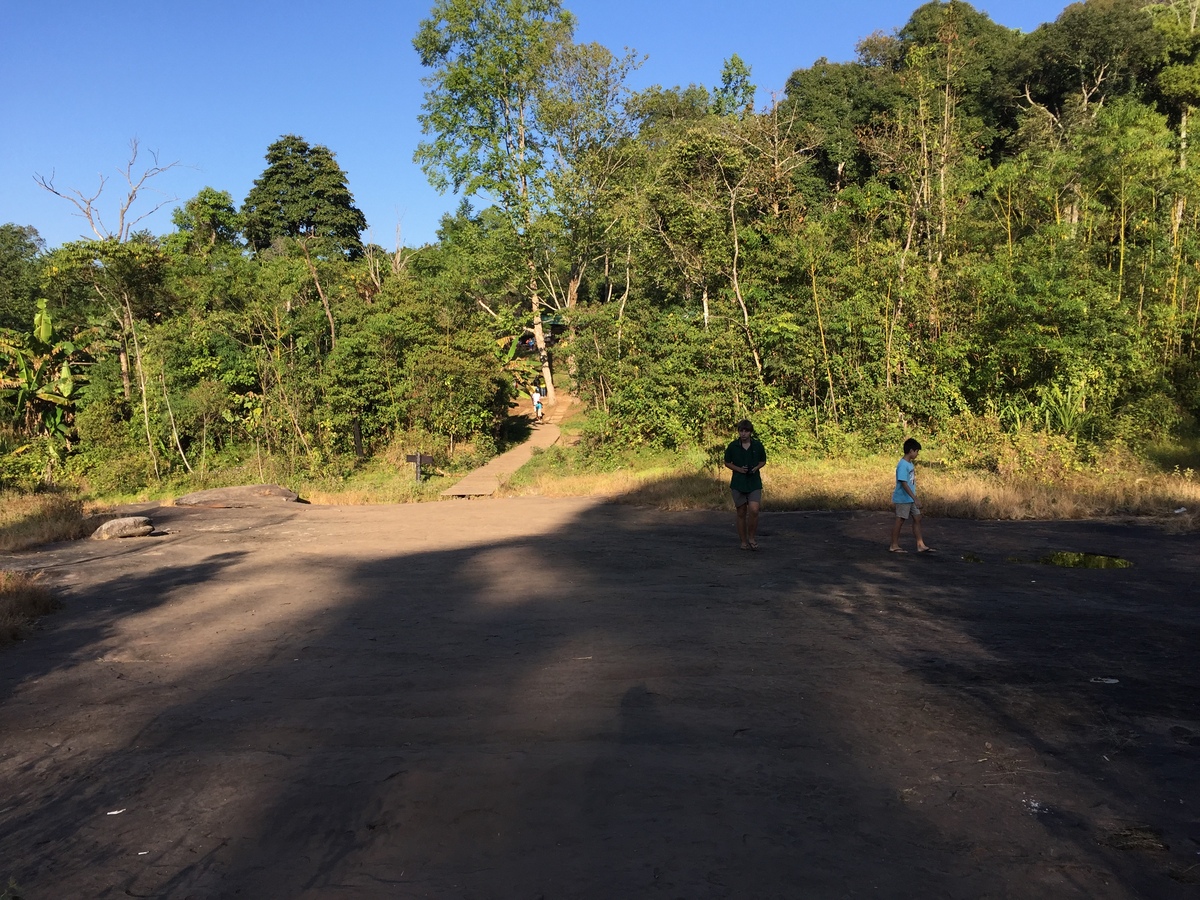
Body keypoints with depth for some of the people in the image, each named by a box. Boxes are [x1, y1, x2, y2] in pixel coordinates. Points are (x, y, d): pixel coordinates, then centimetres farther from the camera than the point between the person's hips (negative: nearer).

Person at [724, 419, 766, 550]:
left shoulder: (758, 445, -2)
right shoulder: (732, 446, -3)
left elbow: (763, 461, 12)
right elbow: (727, 463, 8)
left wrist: (756, 468, -8)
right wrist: (739, 469, -8)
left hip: (754, 482, 0)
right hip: (738, 483, 0)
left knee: (754, 510, -15)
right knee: (741, 513, 5)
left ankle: (752, 537, 5)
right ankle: (744, 541, 17)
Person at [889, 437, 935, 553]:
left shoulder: (910, 464, 9)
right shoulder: (903, 465, -20)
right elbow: (904, 483, -26)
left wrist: (914, 498, 20)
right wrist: (914, 498, -28)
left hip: (910, 499, 9)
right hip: (903, 499, -9)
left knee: (917, 519, 9)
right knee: (900, 521, -1)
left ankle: (921, 545, 14)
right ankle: (894, 546, 9)